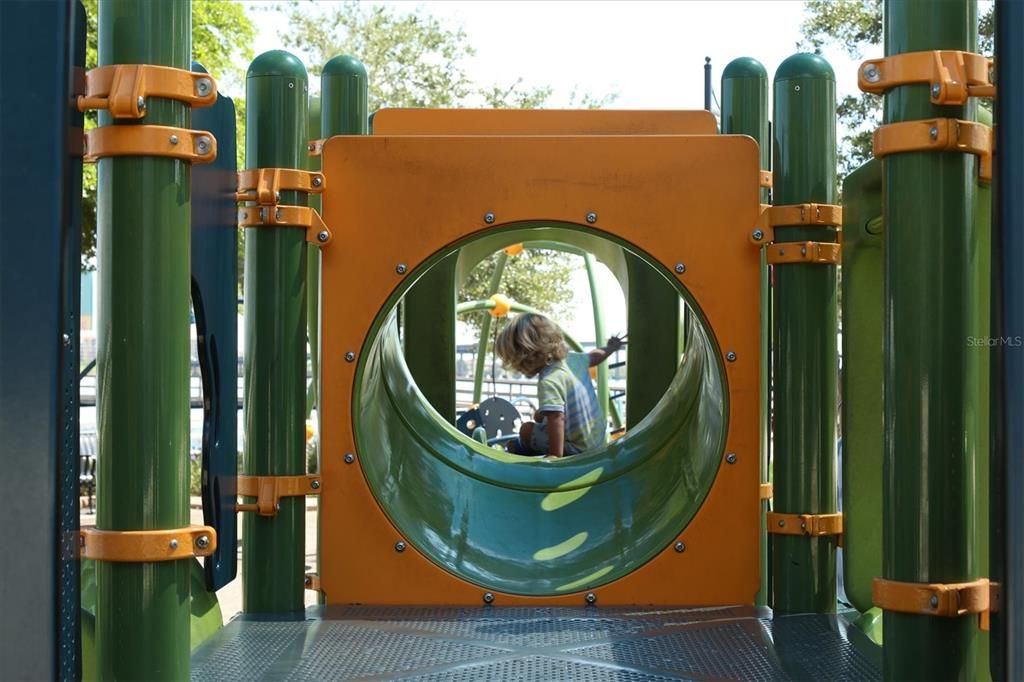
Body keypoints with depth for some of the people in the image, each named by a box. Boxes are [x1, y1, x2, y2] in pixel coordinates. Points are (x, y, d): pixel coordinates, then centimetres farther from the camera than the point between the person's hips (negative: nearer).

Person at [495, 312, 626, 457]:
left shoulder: (549, 382, -31)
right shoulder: (571, 358, -4)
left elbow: (556, 418, -37)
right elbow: (595, 356, 16)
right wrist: (610, 348, 38)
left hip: (577, 449, -9)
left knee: (527, 429, 7)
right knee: (540, 415, 26)